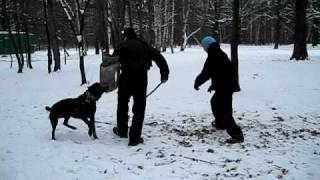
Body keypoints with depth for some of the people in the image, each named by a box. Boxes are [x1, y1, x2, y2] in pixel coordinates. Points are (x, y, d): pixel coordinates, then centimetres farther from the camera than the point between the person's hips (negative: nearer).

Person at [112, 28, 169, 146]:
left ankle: (122, 131, 35)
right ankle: (135, 138, 5)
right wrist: (164, 73, 8)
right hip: (141, 79, 2)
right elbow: (159, 58, 7)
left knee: (122, 106, 20)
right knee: (139, 109, 7)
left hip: (126, 78, -1)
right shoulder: (144, 45, 12)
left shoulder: (123, 46, 2)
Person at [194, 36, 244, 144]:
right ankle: (220, 123, 47)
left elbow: (205, 73, -16)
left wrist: (197, 82, 0)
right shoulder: (221, 54, 14)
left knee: (225, 111, -11)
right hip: (229, 85, 10)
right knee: (215, 102, 30)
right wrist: (214, 84, 25)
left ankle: (237, 135, -18)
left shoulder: (213, 57, -17)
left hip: (224, 87, -10)